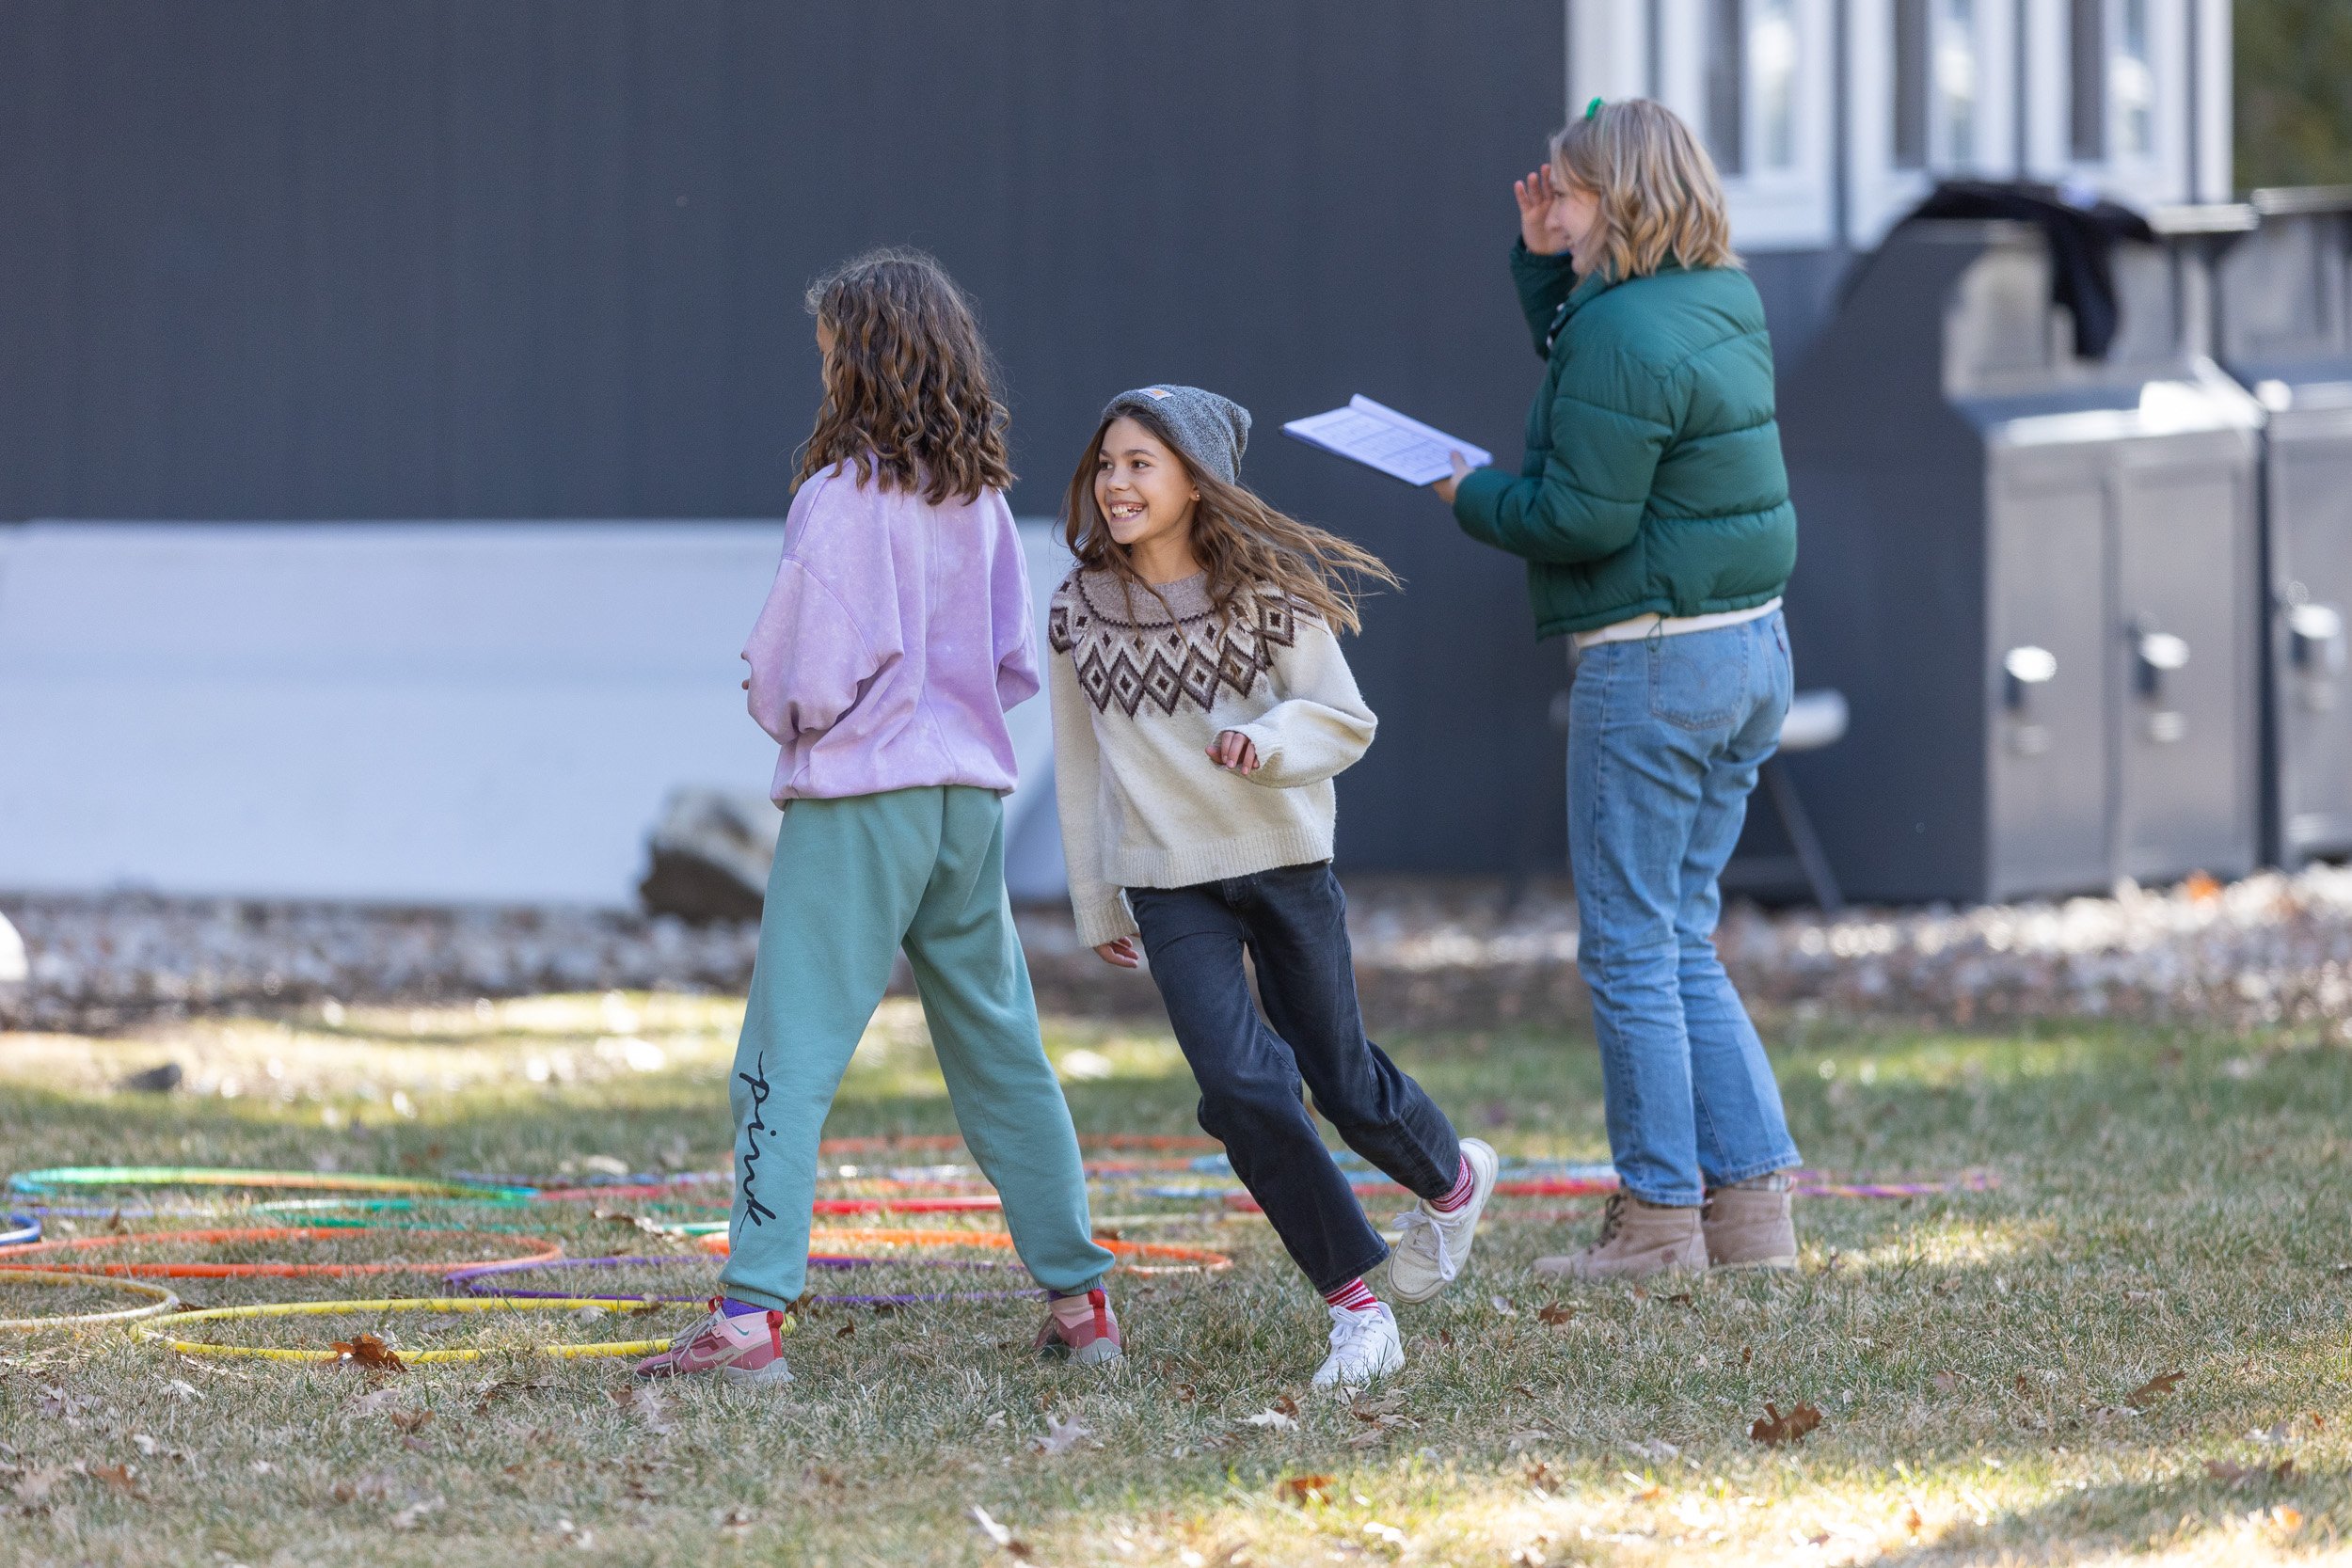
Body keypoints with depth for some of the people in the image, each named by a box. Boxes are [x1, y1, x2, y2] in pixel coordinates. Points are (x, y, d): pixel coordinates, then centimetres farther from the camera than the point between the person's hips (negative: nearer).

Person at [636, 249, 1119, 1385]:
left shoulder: (840, 498, -13)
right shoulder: (980, 498, 7)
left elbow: (812, 680, -15)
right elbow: (1018, 664, 12)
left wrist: (774, 698, 6)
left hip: (858, 797, -6)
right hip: (969, 794, 7)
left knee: (787, 1058, -6)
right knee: (1002, 1054, 15)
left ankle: (752, 1313, -14)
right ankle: (1079, 1297, 19)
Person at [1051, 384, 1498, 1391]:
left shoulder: (1267, 593, -8)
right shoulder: (1080, 611, 0)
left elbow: (1344, 719, -6)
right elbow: (1080, 765, 10)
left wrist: (1271, 741, -28)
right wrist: (1094, 902, 15)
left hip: (1283, 858, -1)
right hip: (1167, 883, 1)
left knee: (1342, 1082, 9)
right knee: (1241, 1087, -14)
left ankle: (1451, 1179, 43)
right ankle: (1356, 1305, -4)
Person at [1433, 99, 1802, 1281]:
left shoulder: (1624, 332, -19)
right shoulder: (1722, 302, 10)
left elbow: (1586, 516, -21)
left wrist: (1475, 498, -4)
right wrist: (1542, 265, 14)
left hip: (1654, 660, -10)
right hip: (1748, 648, 10)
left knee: (1630, 944, -1)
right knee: (1682, 940, 15)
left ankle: (1658, 1217, 3)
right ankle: (1751, 1204, 11)